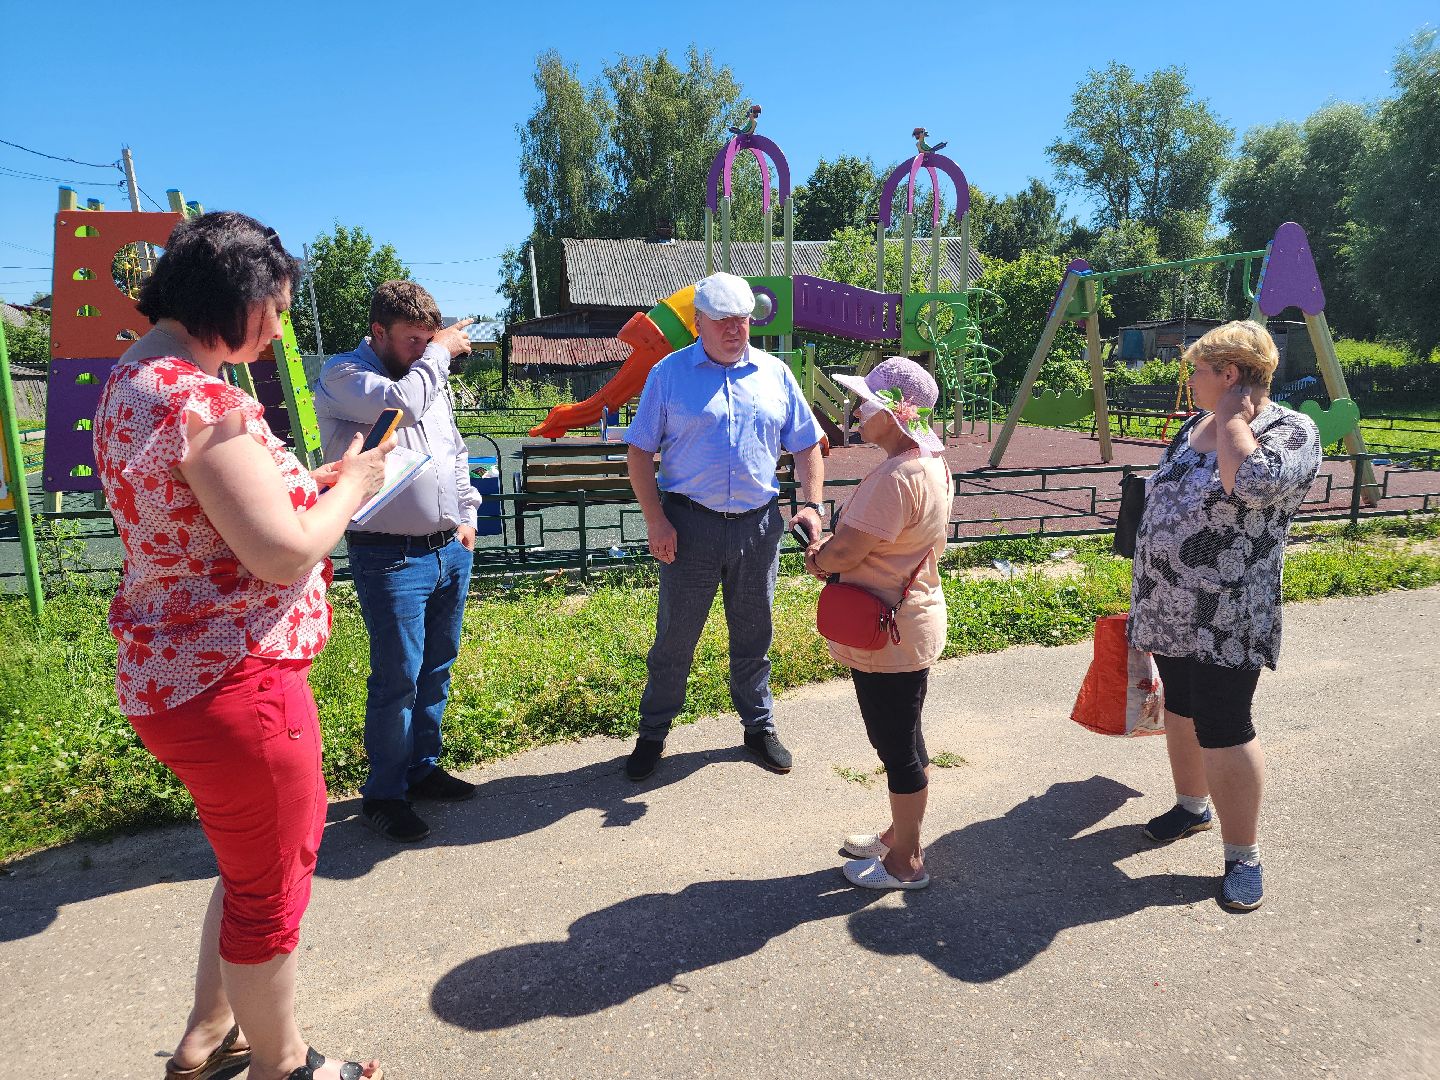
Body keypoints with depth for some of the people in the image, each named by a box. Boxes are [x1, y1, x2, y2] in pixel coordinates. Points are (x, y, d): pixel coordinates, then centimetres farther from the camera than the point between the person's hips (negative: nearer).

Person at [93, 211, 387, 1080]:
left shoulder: (135, 378, 9)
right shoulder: (202, 400, -23)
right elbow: (283, 553, -24)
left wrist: (315, 480, 10)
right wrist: (350, 487, -8)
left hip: (173, 673, 10)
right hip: (233, 683, -10)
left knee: (281, 842, 28)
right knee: (270, 888, 11)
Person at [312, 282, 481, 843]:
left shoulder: (428, 375, 15)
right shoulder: (343, 374, -7)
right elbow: (400, 404, -28)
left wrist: (466, 514, 15)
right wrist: (439, 353, -13)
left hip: (451, 549, 7)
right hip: (391, 558, -7)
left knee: (436, 669, 15)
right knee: (398, 676, -2)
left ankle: (422, 767, 31)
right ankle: (383, 793, 15)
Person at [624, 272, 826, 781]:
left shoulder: (774, 373, 7)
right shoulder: (669, 373, -1)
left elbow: (807, 446, 11)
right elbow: (639, 451, -1)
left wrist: (812, 504, -4)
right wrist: (655, 520, -10)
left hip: (759, 524, 2)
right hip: (691, 524, -2)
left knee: (754, 635, 15)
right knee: (674, 635, 7)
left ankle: (759, 726, 33)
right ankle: (652, 734, 25)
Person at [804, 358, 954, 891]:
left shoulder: (896, 477, -27)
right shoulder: (931, 464, 7)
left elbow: (846, 552, -27)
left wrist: (819, 559, -5)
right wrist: (833, 543, 1)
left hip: (888, 636, -10)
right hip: (912, 622, 10)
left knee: (897, 747, 7)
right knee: (904, 740, 23)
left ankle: (904, 862, 26)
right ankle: (900, 835, 42)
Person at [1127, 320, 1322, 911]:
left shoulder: (1292, 430, -13)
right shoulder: (1196, 425, 8)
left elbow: (1252, 484, -36)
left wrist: (1234, 417, -20)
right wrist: (1147, 594, 18)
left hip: (1225, 622, -7)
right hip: (1168, 610, 7)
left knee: (1222, 731, 0)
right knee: (1180, 711, 19)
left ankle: (1244, 855, 16)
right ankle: (1191, 804, 40)